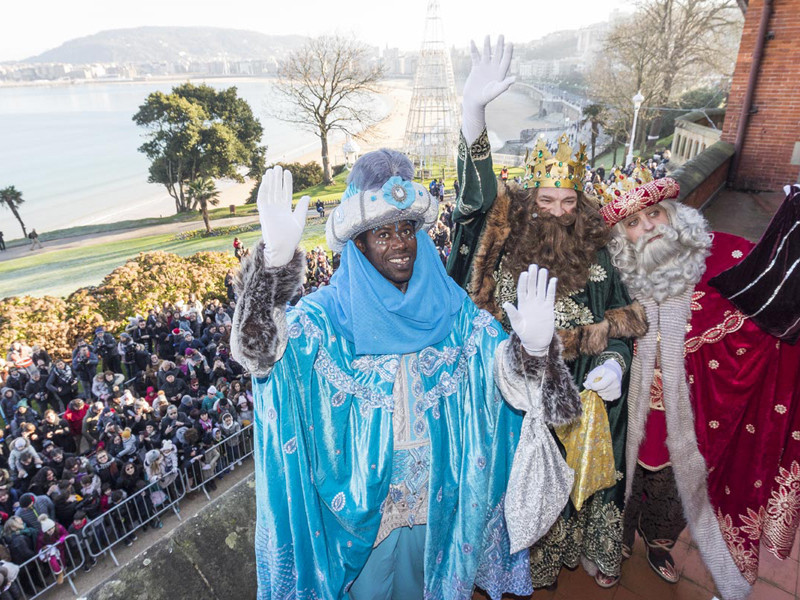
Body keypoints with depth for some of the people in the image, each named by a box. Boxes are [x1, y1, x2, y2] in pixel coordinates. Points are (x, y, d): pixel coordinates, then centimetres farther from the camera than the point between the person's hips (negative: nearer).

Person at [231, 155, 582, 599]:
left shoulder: (449, 306, -7)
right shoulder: (333, 312, -15)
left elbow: (506, 372, -14)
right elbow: (260, 351, -30)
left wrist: (532, 346, -38)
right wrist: (277, 257, -46)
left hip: (439, 497, 3)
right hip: (361, 500, -2)